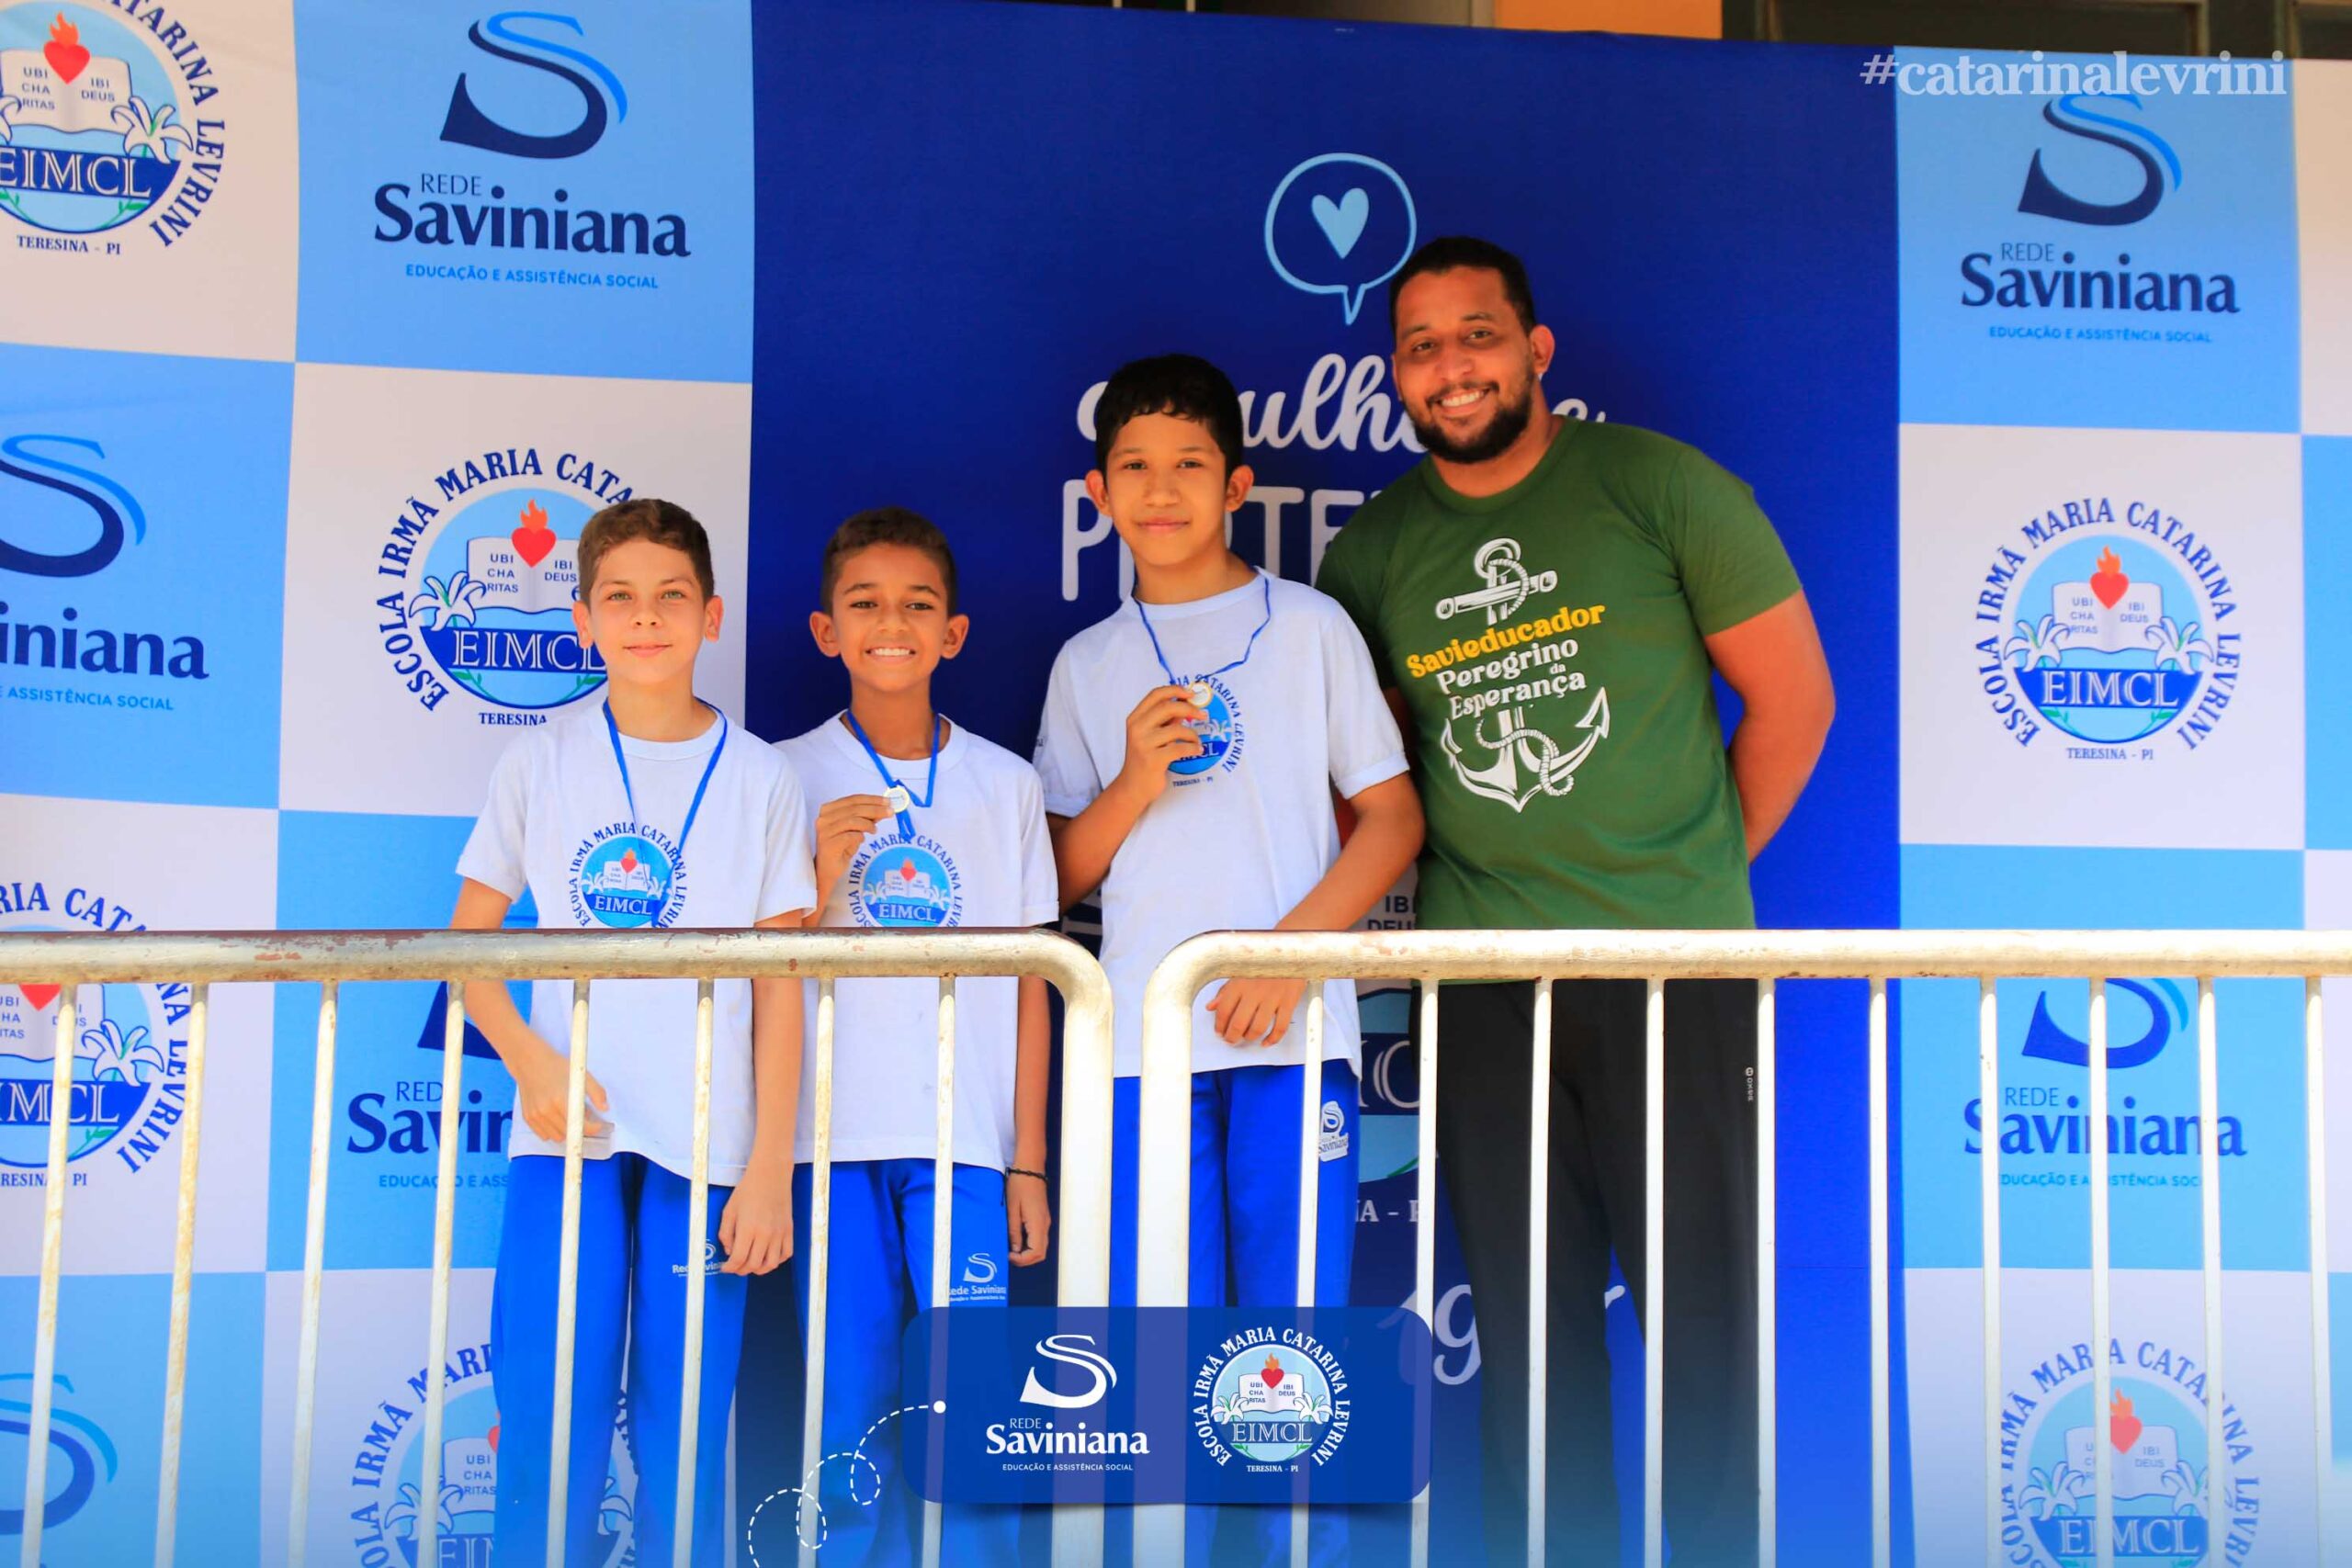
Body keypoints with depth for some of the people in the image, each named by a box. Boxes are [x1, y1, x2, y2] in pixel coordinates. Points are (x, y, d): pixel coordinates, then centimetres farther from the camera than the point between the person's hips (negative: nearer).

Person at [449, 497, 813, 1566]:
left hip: (707, 1149, 0)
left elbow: (781, 986, 3)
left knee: (687, 1444, 4)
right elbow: (468, 938, 9)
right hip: (567, 1133, 0)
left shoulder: (759, 781, 5)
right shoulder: (539, 765, 7)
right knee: (547, 1424, -1)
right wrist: (531, 1063, -9)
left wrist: (770, 1168, -3)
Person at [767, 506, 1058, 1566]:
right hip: (836, 1137, 0)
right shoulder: (790, 781, 5)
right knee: (847, 1416, 2)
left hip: (965, 1144, 1)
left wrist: (1029, 1162, 6)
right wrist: (822, 876, -13)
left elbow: (1027, 986, 9)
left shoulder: (1006, 785, 9)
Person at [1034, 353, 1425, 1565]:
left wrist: (1289, 952, -9)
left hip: (1291, 1031, -2)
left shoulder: (1307, 625, 7)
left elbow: (1393, 818, 3)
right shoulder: (1088, 665, 14)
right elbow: (1062, 875, 12)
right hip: (1144, 1042, 2)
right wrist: (1134, 784, -6)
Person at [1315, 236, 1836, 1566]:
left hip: (1676, 963, -3)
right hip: (1481, 975, 3)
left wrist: (1696, 869, 5)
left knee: (1704, 1305, -1)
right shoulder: (1372, 553, 9)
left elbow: (1794, 694, 3)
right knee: (1529, 1328, 8)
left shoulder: (1658, 486, -1)